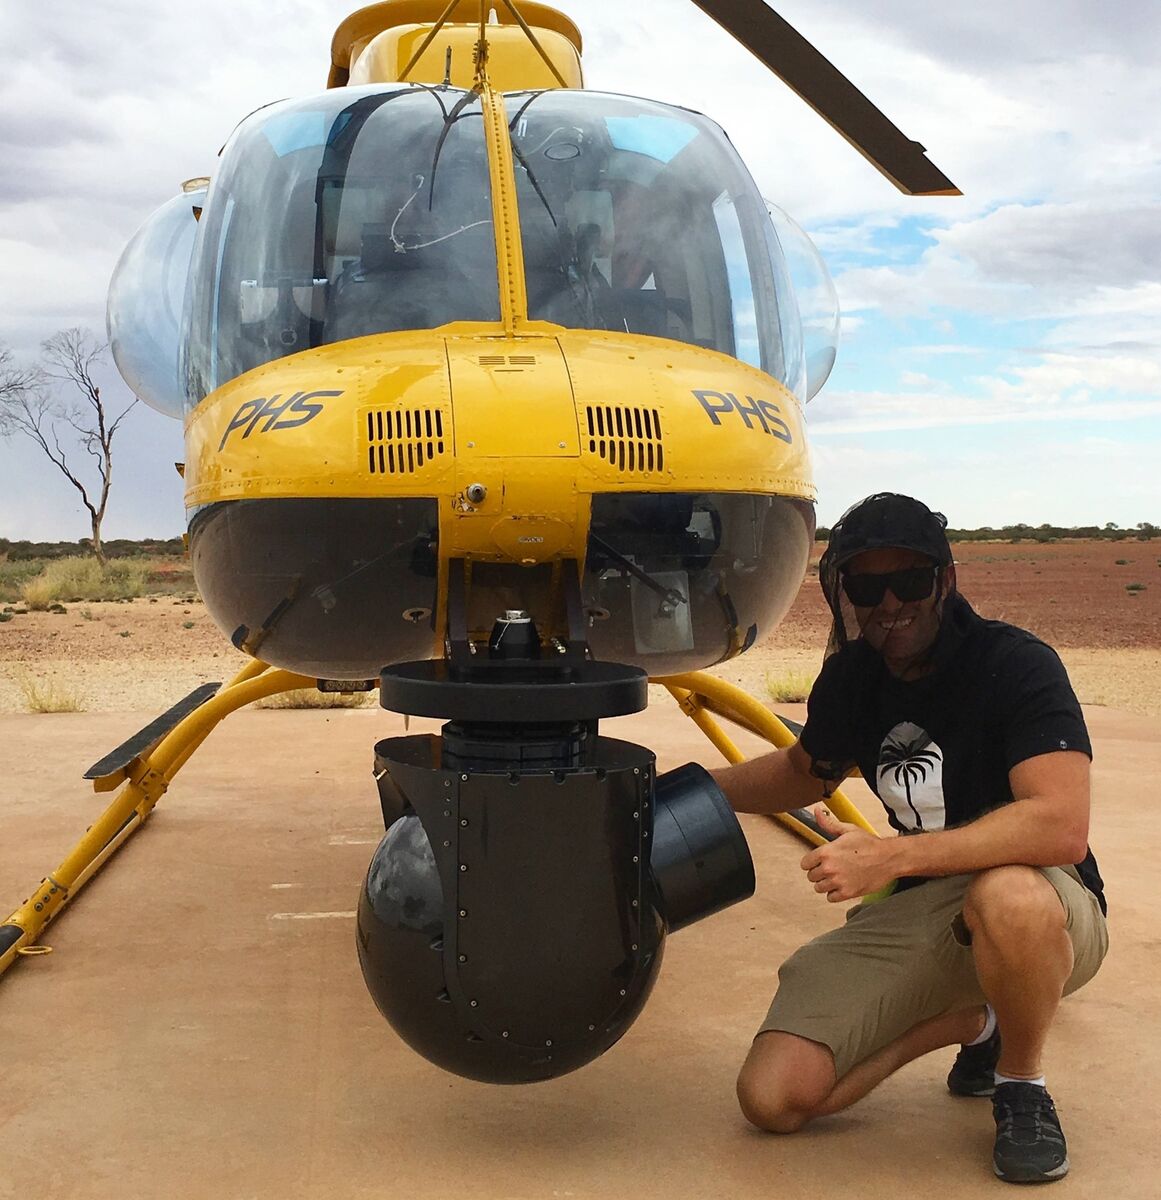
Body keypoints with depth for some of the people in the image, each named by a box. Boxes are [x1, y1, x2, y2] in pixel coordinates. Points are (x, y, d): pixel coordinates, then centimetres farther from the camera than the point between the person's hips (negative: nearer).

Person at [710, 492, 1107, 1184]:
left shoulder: (1016, 665, -20)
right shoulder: (851, 678, 0)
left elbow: (1062, 829, -34)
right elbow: (804, 772, 22)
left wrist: (889, 857, -35)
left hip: (1044, 911, -5)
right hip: (915, 915, 5)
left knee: (1008, 894, -43)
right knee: (774, 1099, -9)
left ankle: (1021, 1083, -9)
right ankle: (970, 1024, 15)